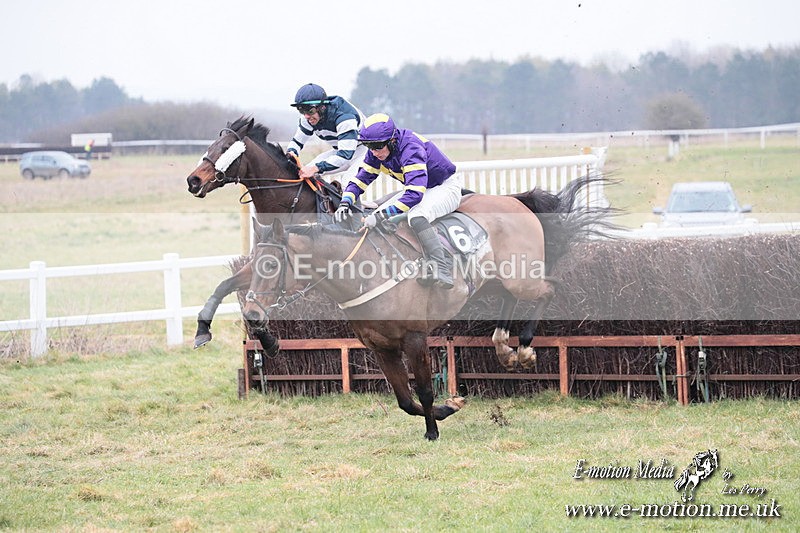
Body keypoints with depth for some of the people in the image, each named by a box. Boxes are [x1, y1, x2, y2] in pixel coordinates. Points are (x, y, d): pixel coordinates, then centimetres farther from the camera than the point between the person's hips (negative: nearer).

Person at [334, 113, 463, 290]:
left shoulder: (411, 148, -32)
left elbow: (415, 194, -41)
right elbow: (361, 179, 0)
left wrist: (382, 214, -46)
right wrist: (345, 203, -20)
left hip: (446, 187, -9)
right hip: (418, 189, 9)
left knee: (416, 216, -37)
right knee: (374, 216, -2)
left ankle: (442, 271, -45)